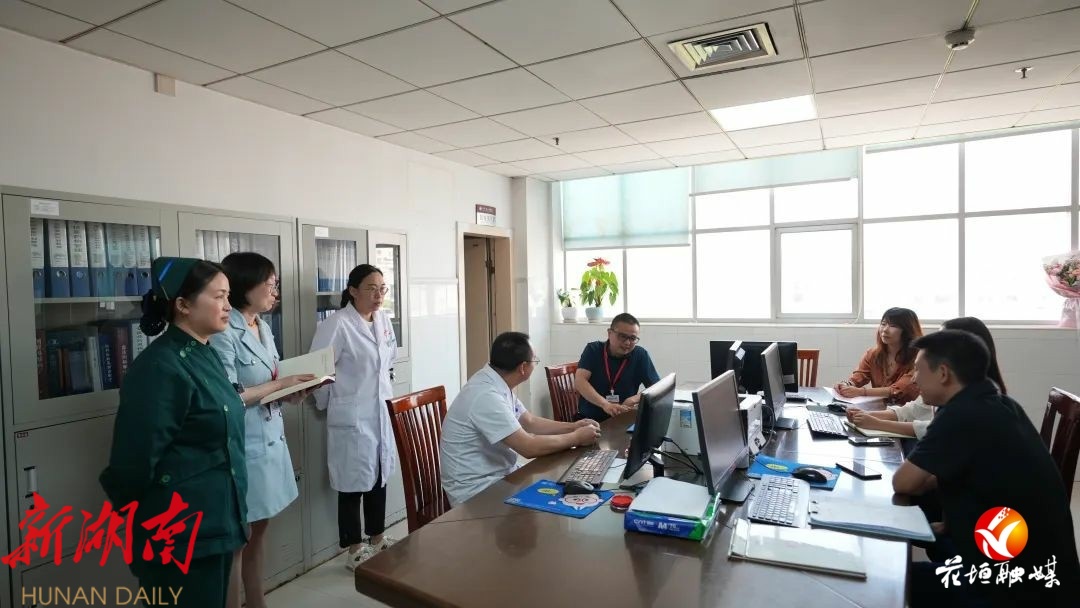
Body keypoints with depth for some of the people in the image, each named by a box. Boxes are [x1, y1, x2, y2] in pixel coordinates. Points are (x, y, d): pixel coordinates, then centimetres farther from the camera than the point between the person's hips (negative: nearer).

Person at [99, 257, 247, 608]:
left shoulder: (205, 354, 6)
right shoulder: (161, 368, -22)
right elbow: (137, 457, -18)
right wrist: (132, 512, -5)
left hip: (216, 520, 9)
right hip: (181, 529, -8)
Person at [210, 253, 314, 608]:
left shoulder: (262, 327, 9)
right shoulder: (224, 334, -18)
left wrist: (293, 388, -2)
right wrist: (281, 384, -17)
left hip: (270, 441, 9)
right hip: (243, 448, -9)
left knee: (258, 529, 21)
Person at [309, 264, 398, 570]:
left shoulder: (383, 319, 5)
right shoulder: (337, 324, -18)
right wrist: (331, 404, -5)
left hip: (382, 411, 7)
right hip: (352, 417, -7)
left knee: (379, 477, 18)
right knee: (354, 483, 6)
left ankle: (377, 538, 36)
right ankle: (354, 551, 22)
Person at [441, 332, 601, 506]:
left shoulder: (498, 383, 1)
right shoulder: (486, 396, -28)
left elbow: (529, 422, 13)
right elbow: (529, 447, -28)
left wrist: (572, 426, 2)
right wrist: (577, 438, -15)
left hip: (501, 475, 8)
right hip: (479, 490, -8)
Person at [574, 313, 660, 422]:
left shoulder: (640, 355, 1)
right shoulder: (593, 350, -2)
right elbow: (579, 382, -15)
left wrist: (636, 398, -17)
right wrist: (605, 405, -29)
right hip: (589, 419, -3)